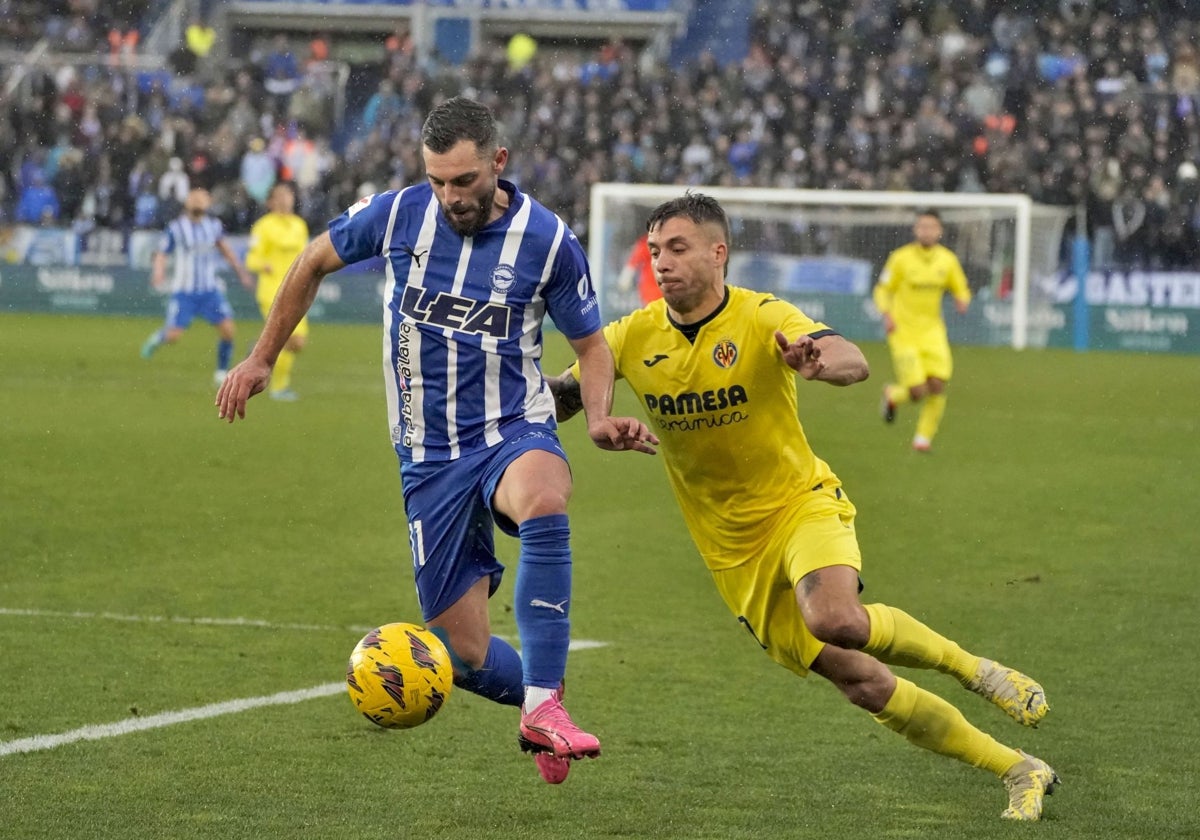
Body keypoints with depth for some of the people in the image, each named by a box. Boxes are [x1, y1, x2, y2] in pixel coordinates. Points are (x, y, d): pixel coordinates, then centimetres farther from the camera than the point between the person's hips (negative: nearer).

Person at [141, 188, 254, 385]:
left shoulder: (214, 226, 4)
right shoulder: (175, 229, -10)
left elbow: (224, 248, 22)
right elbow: (161, 255, -7)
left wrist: (240, 272, 25)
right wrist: (158, 273, -28)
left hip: (210, 289, 3)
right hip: (184, 292, -3)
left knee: (227, 329, -11)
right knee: (173, 336, -8)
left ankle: (222, 373, 7)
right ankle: (158, 337, 30)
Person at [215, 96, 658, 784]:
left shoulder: (548, 240, -8)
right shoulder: (398, 215, -4)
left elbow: (592, 344, 5)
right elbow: (315, 262, 15)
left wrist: (600, 419, -14)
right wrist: (262, 358, 17)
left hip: (514, 433, -2)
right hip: (430, 458, 2)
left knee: (544, 503, -41)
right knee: (467, 655, -3)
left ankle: (544, 705, -39)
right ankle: (538, 695, 31)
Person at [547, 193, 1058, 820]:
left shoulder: (762, 318, -15)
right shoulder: (634, 338, -5)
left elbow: (854, 363, -31)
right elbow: (557, 397, 4)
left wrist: (821, 360, -54)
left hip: (800, 503, -3)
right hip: (732, 548, 3)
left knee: (834, 618, -36)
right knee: (862, 683, -3)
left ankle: (970, 667, -8)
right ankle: (1019, 772, 11)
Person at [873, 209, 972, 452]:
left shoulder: (947, 259, 3)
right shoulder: (901, 258, -6)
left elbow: (960, 289, 14)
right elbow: (882, 290, 1)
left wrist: (962, 301, -10)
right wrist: (886, 314, -17)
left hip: (932, 331, 3)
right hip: (903, 332, -3)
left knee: (937, 385, -10)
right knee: (917, 392, -11)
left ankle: (924, 436, 12)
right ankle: (893, 395, 26)